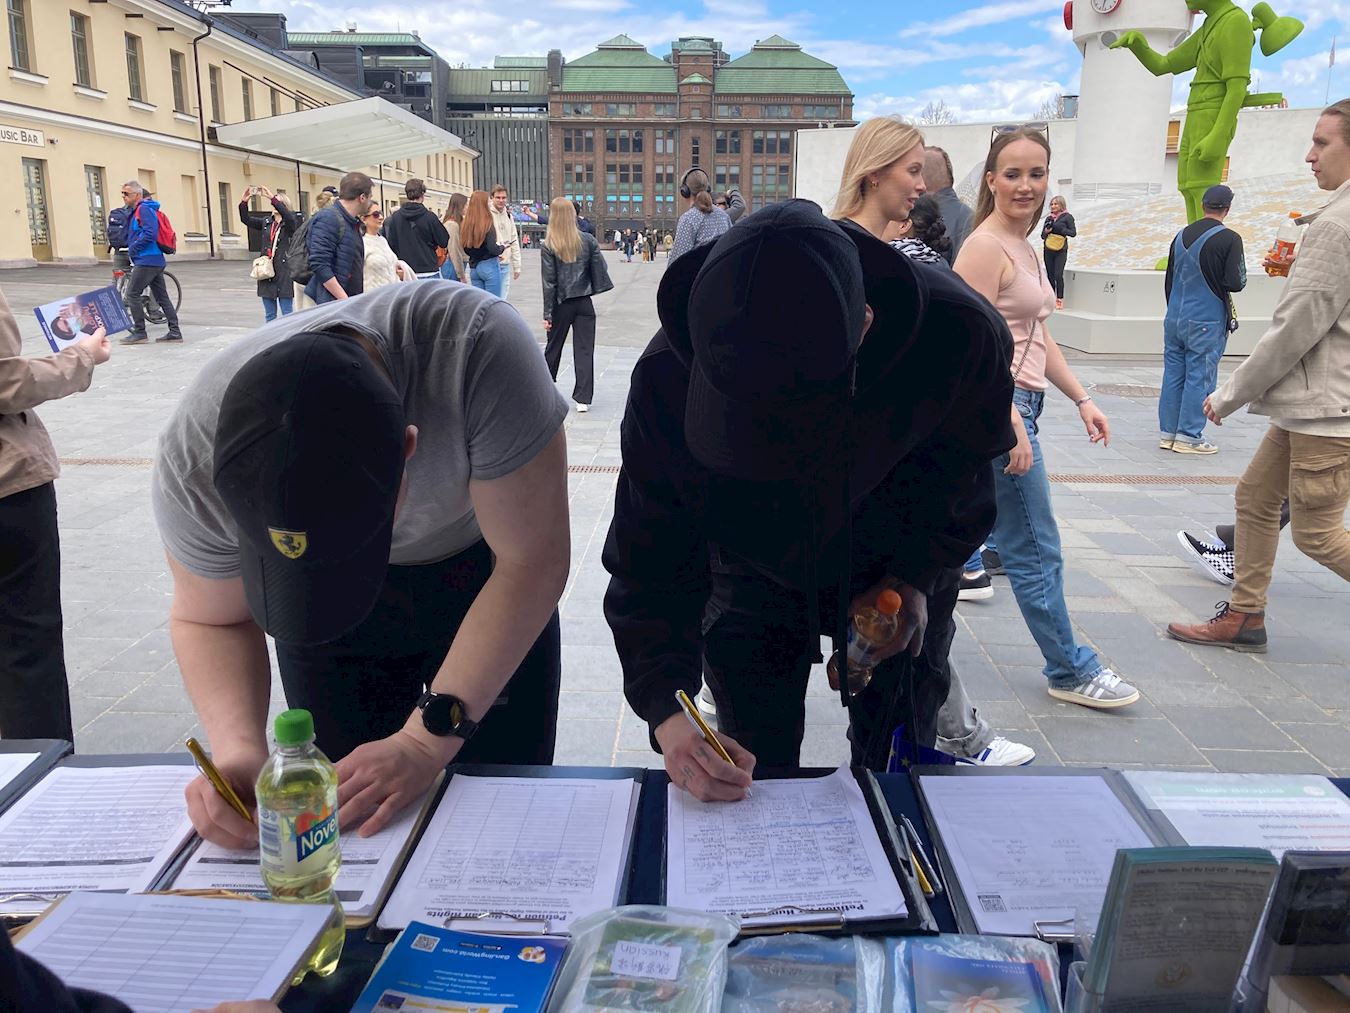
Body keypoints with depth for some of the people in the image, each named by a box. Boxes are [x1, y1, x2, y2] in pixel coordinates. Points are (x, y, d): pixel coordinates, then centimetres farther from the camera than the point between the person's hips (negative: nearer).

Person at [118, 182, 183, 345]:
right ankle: (174, 332, 10)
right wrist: (131, 247, 9)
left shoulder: (144, 209, -11)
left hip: (147, 260, -10)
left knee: (131, 294, -5)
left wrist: (133, 248, -14)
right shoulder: (136, 210, 19)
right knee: (162, 296, 9)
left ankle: (139, 333, -2)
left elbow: (150, 233, -22)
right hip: (156, 260, 10)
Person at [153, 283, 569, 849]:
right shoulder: (195, 460, -30)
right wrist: (239, 750, -29)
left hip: (486, 578, -1)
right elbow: (209, 621, -11)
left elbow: (528, 560, -30)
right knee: (341, 807, 3)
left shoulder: (478, 352, -41)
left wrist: (428, 740, -32)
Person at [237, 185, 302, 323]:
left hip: (284, 273, -5)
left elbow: (287, 215, -23)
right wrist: (244, 202, -13)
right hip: (266, 271, 5)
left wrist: (272, 198, -30)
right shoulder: (266, 222, 12)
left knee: (287, 314, -2)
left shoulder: (290, 223, -1)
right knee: (269, 315, 10)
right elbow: (246, 219, 3)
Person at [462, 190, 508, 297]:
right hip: (489, 267, -6)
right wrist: (502, 248, 1)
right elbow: (492, 249, -18)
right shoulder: (488, 224, -13)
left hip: (473, 268, 6)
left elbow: (466, 249, 8)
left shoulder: (466, 224, 4)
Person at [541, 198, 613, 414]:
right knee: (584, 350, 2)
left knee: (553, 348, 17)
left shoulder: (548, 246, -9)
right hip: (584, 303, 1)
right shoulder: (588, 240, -3)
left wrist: (547, 313, -7)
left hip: (561, 304, -1)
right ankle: (583, 398, -2)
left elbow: (549, 282, -9)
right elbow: (600, 269, -1)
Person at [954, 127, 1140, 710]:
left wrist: (1082, 399, 15)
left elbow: (1037, 336, 20)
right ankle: (1070, 671, 16)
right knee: (1037, 552, 2)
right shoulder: (985, 247, -14)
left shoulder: (1023, 248, 16)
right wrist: (1013, 426, -23)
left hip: (1016, 404, 10)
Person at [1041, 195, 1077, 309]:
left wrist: (1060, 229, -15)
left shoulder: (1067, 217, 0)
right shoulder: (1049, 218, 13)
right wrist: (1046, 231, -5)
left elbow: (1073, 233, -6)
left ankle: (1060, 300, -10)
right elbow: (1042, 235, 17)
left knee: (1058, 275, -14)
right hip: (1048, 250, 5)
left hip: (1060, 251, -5)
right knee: (1050, 275, 4)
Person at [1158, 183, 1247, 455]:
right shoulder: (1229, 239, -10)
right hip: (1207, 322, -6)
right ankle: (1189, 436, 2)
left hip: (1175, 319, 6)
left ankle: (1167, 432, 14)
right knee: (1199, 377, 0)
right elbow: (1236, 283, -15)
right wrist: (1242, 268, 7)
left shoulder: (1181, 236, 8)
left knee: (1173, 374, 10)